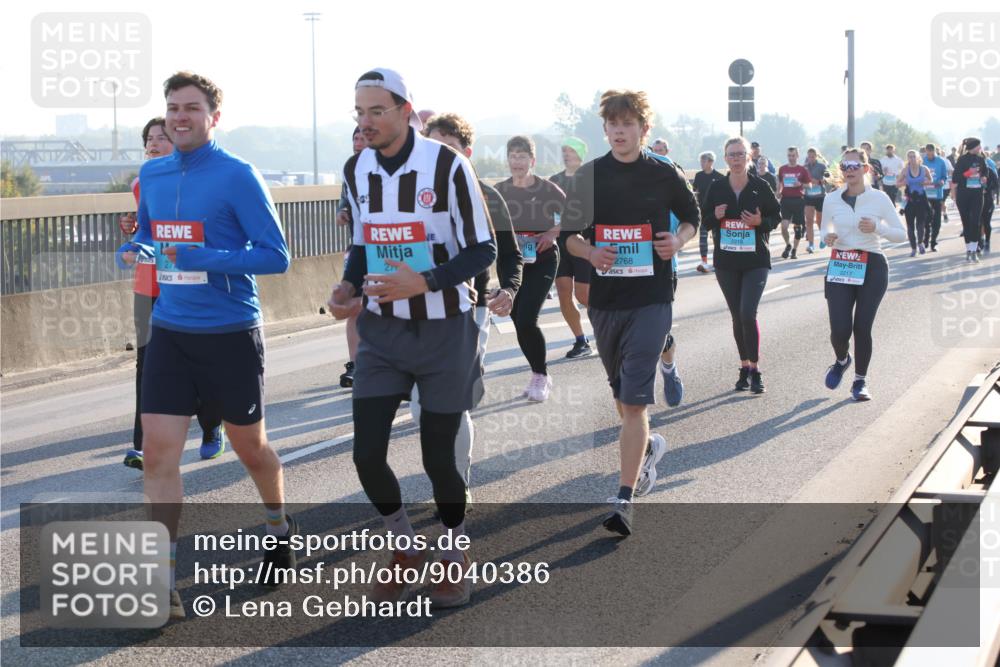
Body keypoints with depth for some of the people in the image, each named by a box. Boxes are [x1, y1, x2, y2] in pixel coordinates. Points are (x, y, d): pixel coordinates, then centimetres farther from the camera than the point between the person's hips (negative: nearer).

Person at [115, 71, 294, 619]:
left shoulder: (237, 177, -12)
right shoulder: (152, 175, 5)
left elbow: (275, 256, -15)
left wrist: (206, 259, -26)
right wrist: (134, 250, -2)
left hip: (230, 333, -4)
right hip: (169, 332, 4)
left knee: (249, 446, 13)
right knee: (157, 451, -7)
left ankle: (279, 528, 42)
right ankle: (162, 583, -2)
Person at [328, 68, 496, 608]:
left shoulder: (447, 166, -15)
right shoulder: (356, 170, 3)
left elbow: (483, 249, -12)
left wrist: (425, 282, -26)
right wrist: (349, 286, -4)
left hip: (444, 331, -4)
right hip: (381, 331, 4)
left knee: (438, 457, 1)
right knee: (367, 453, -3)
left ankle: (455, 556, 28)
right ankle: (406, 550, 23)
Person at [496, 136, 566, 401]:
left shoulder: (547, 189, -7)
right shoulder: (499, 190, 1)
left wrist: (553, 233, -14)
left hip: (542, 259, -4)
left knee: (526, 321, -16)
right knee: (519, 323, 5)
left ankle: (541, 376, 2)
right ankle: (539, 375, 24)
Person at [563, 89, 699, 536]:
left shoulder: (664, 175, -1)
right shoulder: (589, 175, 3)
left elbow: (692, 217, 15)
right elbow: (569, 235, 9)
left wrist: (679, 240, -6)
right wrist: (590, 252, -12)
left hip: (650, 301, -4)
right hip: (604, 299, 4)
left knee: (635, 400, -12)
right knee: (621, 394, 19)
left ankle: (624, 500, -13)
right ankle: (648, 447, 49)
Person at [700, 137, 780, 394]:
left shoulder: (760, 186, -3)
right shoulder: (716, 188, 2)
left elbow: (776, 216, 4)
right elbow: (703, 219, 9)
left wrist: (760, 222, -15)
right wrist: (715, 216, -13)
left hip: (756, 260, -3)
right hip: (726, 261, 3)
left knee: (748, 314, -15)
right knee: (737, 317, 9)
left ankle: (755, 369, -3)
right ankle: (745, 367, 23)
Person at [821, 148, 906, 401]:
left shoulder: (879, 198, -2)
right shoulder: (831, 200, 3)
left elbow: (901, 233, 3)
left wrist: (877, 227, -15)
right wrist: (828, 237, -5)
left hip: (872, 266, -1)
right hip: (839, 266, 1)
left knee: (862, 327, -4)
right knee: (840, 329, -9)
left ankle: (860, 381, 17)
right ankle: (841, 360, 27)